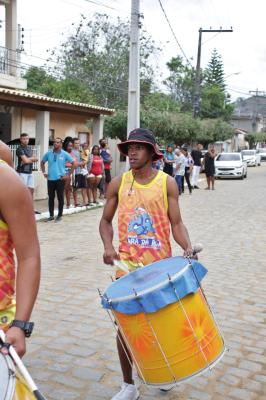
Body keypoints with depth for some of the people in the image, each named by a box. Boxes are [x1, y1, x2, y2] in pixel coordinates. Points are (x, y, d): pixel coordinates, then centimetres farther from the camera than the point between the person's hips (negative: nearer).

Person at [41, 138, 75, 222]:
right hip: (50, 179, 3)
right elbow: (42, 162, 19)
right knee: (51, 197, 8)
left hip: (60, 179, -3)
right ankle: (51, 215, 17)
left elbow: (73, 163, -2)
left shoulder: (64, 154, -4)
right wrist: (44, 172, 8)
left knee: (60, 198, 2)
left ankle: (59, 215, 13)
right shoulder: (48, 153, 4)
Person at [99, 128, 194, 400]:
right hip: (127, 266, 1)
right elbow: (106, 221, 8)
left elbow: (176, 223, -3)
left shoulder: (167, 183, -3)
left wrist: (187, 248, -21)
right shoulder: (118, 184, 0)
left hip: (161, 265, 0)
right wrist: (108, 247, -9)